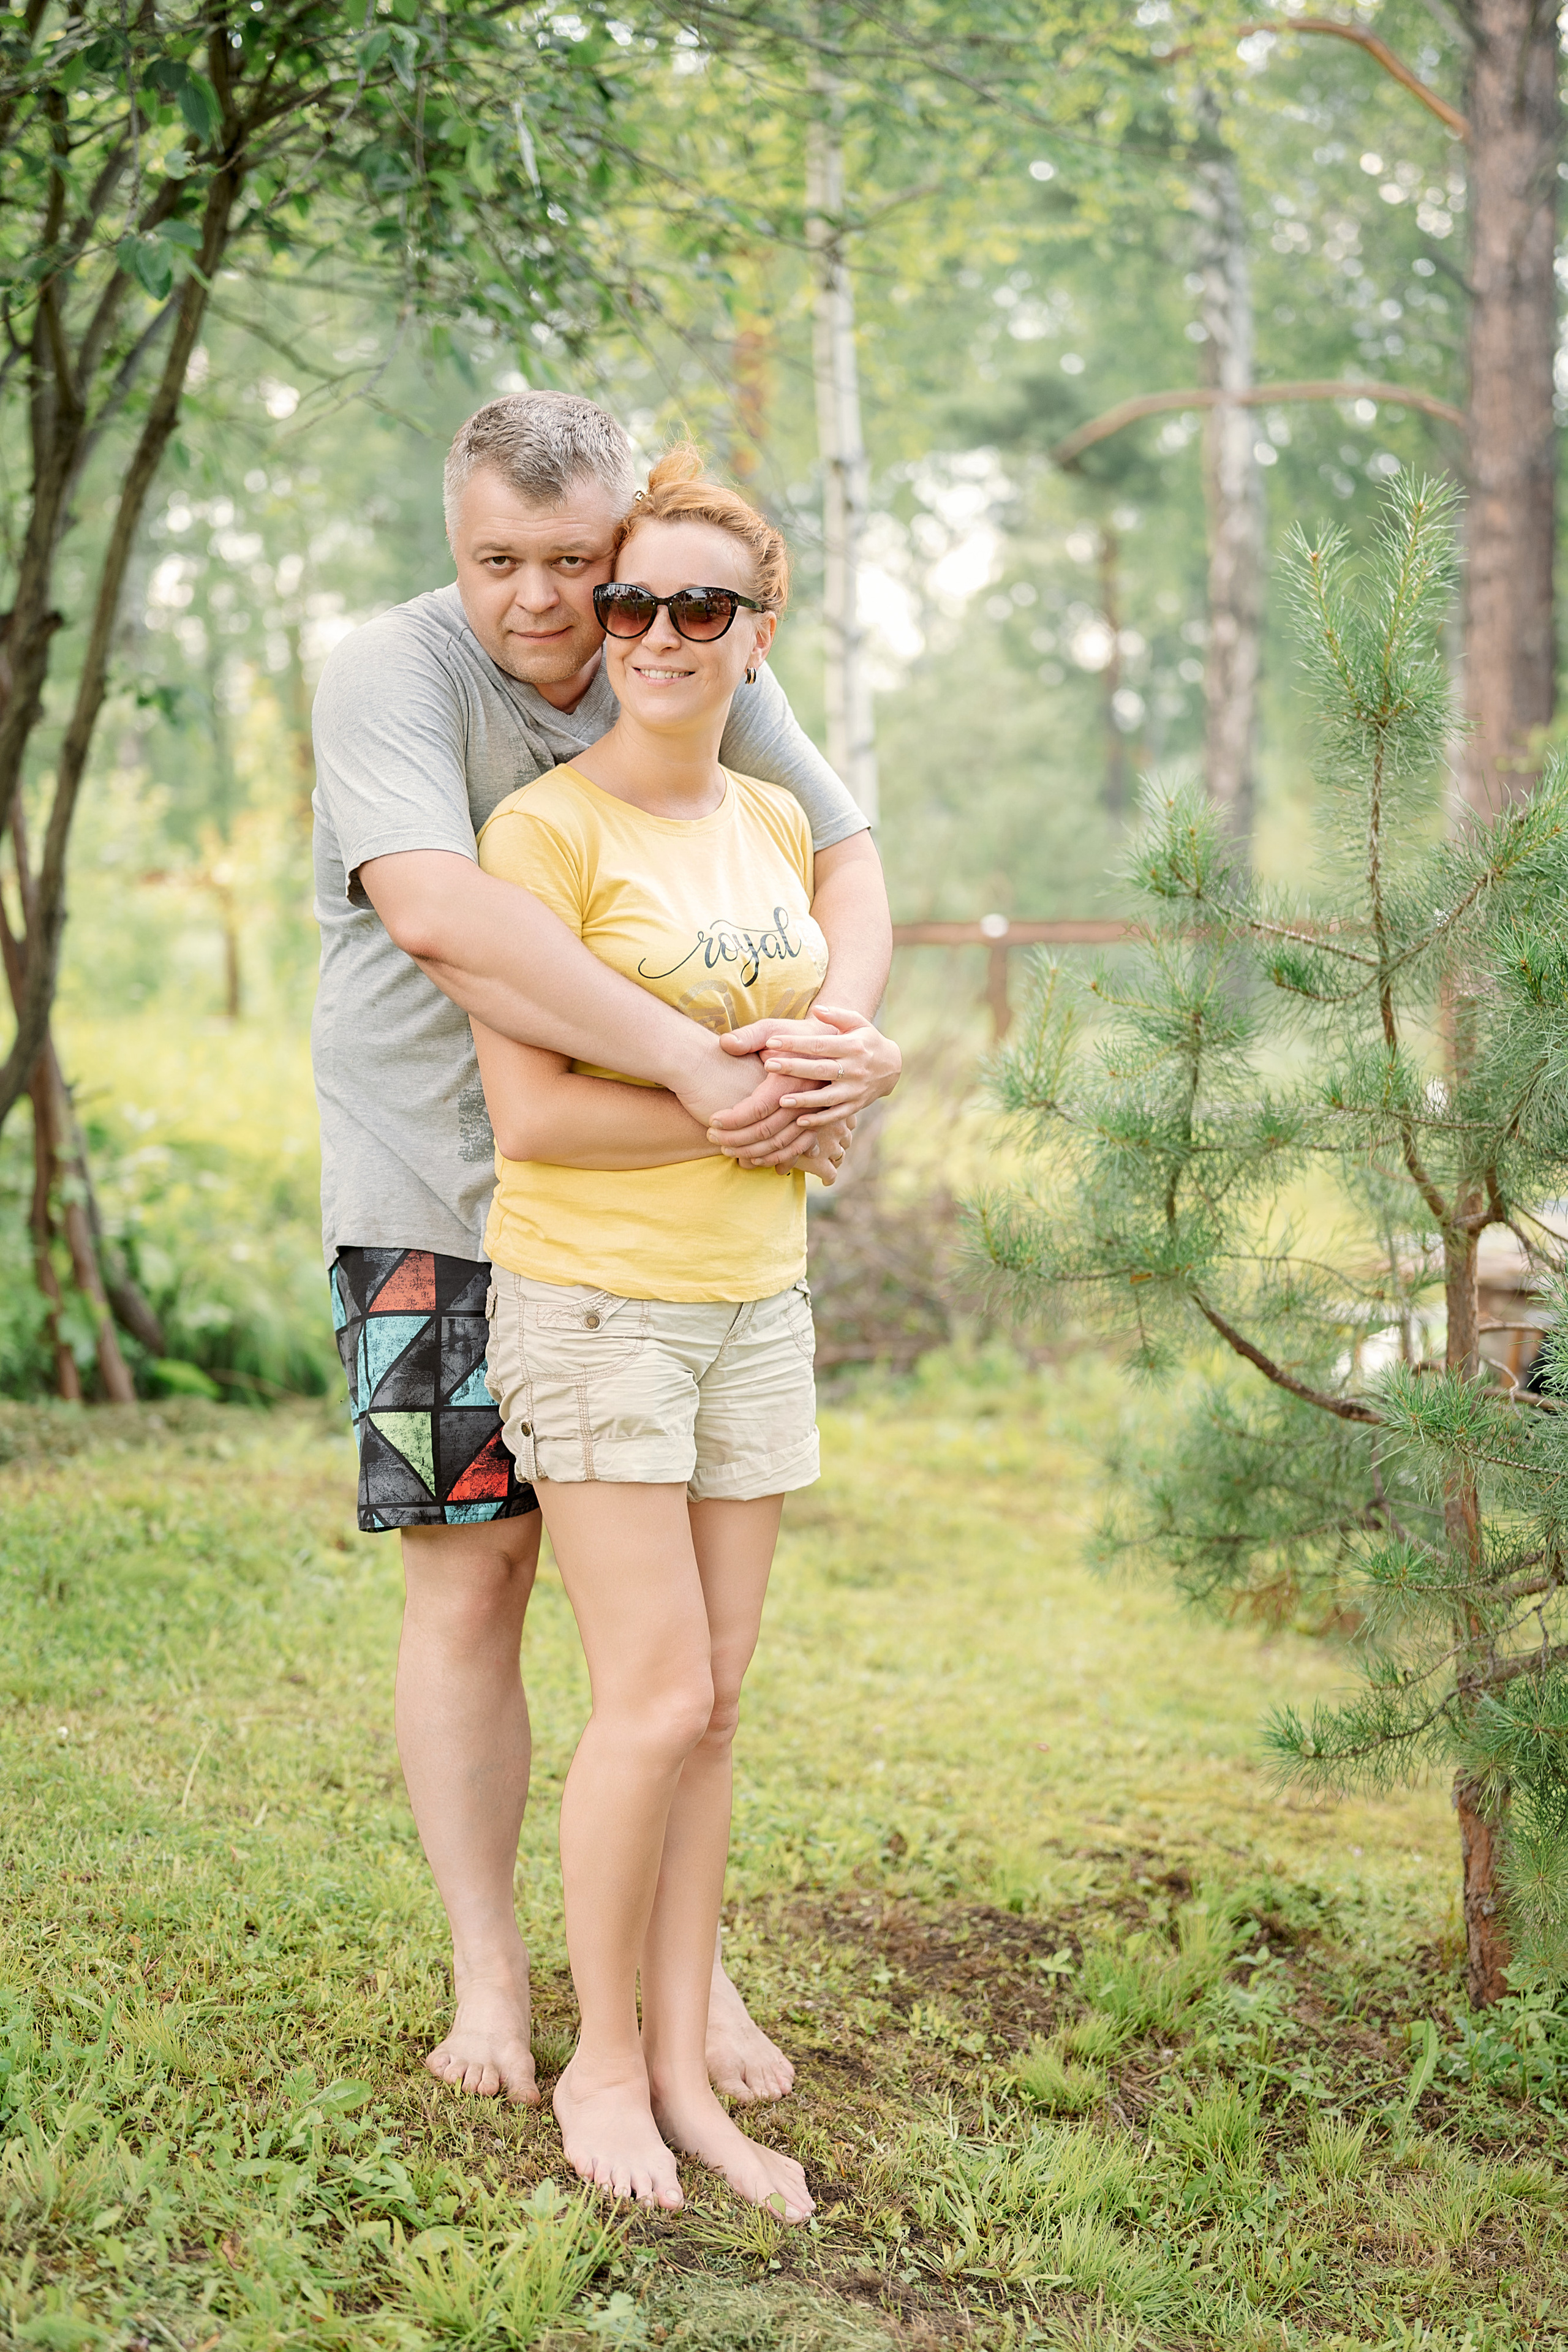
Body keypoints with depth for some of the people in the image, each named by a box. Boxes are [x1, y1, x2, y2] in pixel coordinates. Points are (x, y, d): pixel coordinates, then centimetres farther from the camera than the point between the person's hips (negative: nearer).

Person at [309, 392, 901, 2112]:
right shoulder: (389, 676, -16)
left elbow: (843, 856, 1)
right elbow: (441, 918, -32)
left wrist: (844, 1029, -22)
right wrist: (696, 1066, -36)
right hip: (435, 1200, -4)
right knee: (469, 1577, 0)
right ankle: (487, 1978, 16)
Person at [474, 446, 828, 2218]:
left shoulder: (778, 826, 9)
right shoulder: (545, 827, -11)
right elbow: (528, 1113, -16)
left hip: (753, 1299, 6)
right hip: (591, 1292, -6)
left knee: (713, 1705, 8)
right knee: (654, 1700, -7)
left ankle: (683, 2071, 17)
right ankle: (601, 2063, 13)